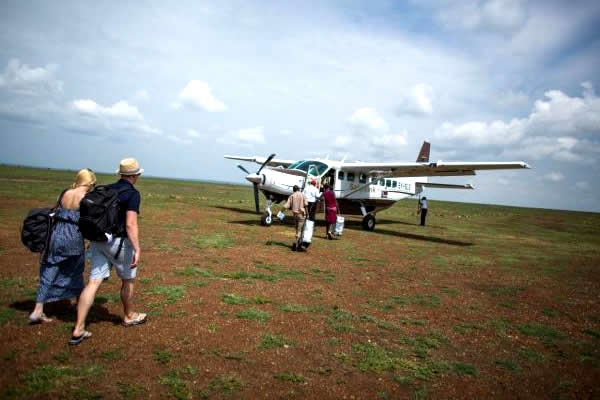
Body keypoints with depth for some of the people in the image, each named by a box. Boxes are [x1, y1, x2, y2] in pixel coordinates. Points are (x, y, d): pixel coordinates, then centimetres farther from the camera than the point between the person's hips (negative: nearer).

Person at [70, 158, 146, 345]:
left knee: (93, 282, 4)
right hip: (118, 241, -6)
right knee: (128, 279, 15)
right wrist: (137, 249, -23)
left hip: (98, 239, 6)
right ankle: (129, 317, 33)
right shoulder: (133, 194, -12)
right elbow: (131, 224, -21)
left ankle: (78, 330, 2)